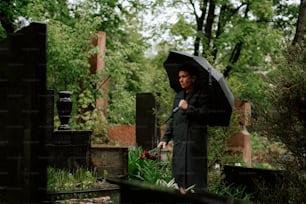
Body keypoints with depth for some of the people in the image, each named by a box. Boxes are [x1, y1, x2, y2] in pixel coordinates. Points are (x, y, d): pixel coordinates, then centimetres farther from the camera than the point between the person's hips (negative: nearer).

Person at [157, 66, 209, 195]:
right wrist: (165, 138, 12)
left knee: (194, 173, -7)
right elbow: (172, 119, 19)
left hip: (195, 142, -6)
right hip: (179, 141, 6)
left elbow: (205, 115, -13)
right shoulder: (178, 96, 18)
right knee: (178, 172, 7)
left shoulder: (201, 95, -1)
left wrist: (188, 108, -14)